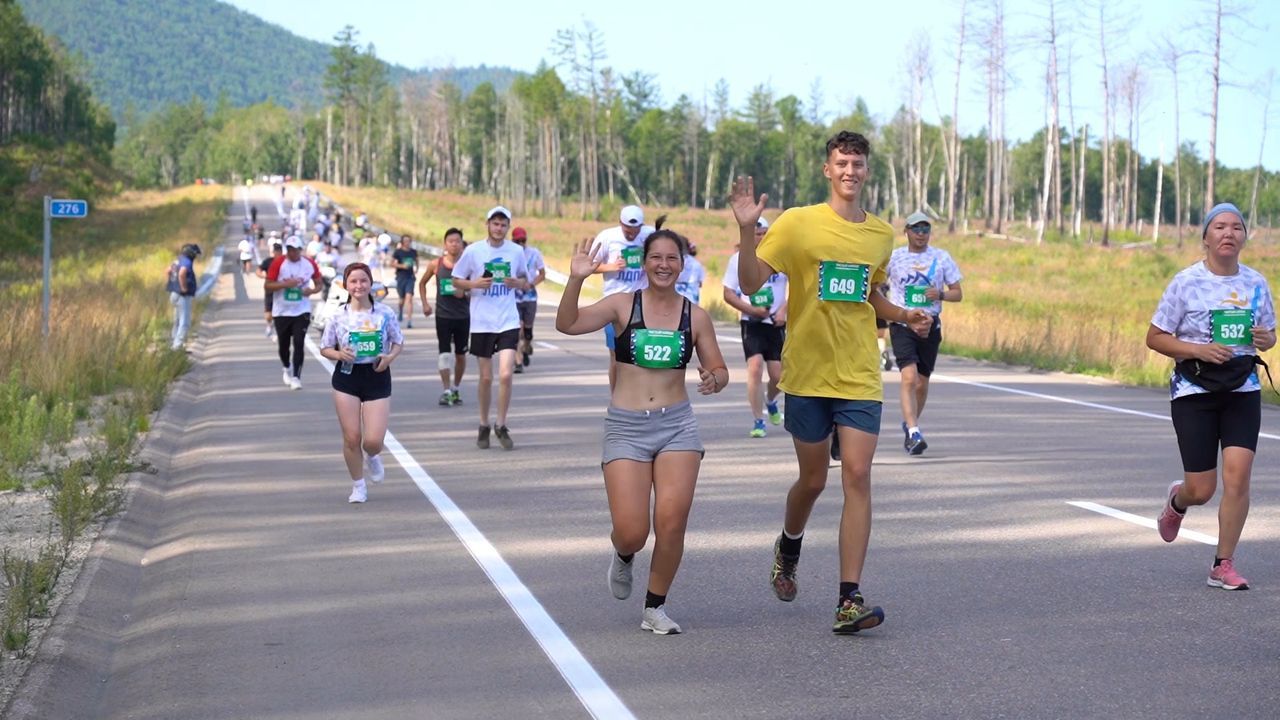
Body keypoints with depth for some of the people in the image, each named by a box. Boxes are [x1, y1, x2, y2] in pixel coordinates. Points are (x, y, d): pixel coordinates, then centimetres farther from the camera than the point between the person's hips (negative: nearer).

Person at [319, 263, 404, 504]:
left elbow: (398, 342, 10)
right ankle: (358, 486, 21)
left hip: (377, 377, 0)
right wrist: (339, 354, -16)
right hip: (347, 377, 0)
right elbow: (325, 348, 6)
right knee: (351, 437, 0)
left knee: (373, 441, -8)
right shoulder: (338, 316, -1)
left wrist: (390, 357, -11)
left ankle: (372, 457, 31)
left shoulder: (385, 313, -1)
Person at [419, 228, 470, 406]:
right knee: (445, 353, -9)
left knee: (460, 354, 10)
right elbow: (422, 283, 15)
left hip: (463, 316, 1)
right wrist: (425, 303, 7)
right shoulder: (436, 265, -1)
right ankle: (446, 391, -10)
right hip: (443, 315, -1)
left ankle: (456, 388, 25)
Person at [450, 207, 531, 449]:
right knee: (486, 377, 6)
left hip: (508, 321, 1)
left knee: (506, 374, -10)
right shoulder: (473, 251, -3)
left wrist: (518, 283, -8)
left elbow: (525, 282, 14)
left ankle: (501, 426, 5)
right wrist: (475, 284, -14)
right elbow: (456, 281, 5)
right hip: (481, 322, -1)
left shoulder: (516, 251, 3)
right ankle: (484, 425, 24)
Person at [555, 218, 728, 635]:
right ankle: (623, 557, 31)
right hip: (625, 428, -1)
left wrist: (714, 379, -11)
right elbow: (567, 325, -13)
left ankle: (655, 607, 10)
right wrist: (576, 280, -28)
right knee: (631, 532, -8)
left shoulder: (695, 316, 5)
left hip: (676, 425, 1)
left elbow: (719, 369, 13)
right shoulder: (623, 305, -1)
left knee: (672, 520, -12)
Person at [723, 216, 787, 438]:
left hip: (776, 323, 1)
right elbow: (728, 294, 0)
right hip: (751, 322, -1)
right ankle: (758, 422, -10)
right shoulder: (738, 259, -1)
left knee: (778, 375, 3)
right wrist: (751, 310, -13)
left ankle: (770, 401, 39)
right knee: (755, 367, -18)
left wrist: (783, 310, -9)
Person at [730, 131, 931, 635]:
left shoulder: (881, 234, 8)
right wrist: (747, 230, -23)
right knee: (813, 479, 9)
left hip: (860, 376, 2)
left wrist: (903, 316, 6)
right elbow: (751, 284, -9)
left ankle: (849, 601, -10)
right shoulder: (798, 223, -4)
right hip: (807, 374, -2)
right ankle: (788, 549, 43)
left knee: (857, 476, -10)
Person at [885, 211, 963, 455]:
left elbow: (958, 293, 8)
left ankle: (909, 424, 32)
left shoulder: (942, 258, 5)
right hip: (902, 324, -2)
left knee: (922, 382, 10)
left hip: (930, 325, 2)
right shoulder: (893, 258, 1)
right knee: (909, 376, -20)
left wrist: (940, 294, -12)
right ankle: (913, 431, -24)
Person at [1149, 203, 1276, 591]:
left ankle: (1224, 565, 2)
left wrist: (1265, 339, -7)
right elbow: (1155, 337, -3)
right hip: (1194, 391, -2)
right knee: (1201, 490, -1)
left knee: (1238, 475, -12)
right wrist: (1198, 350, -18)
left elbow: (1269, 333, 17)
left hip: (1243, 390, 3)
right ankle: (1176, 500, 38)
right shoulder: (1186, 282, -7)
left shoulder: (1256, 283, 4)